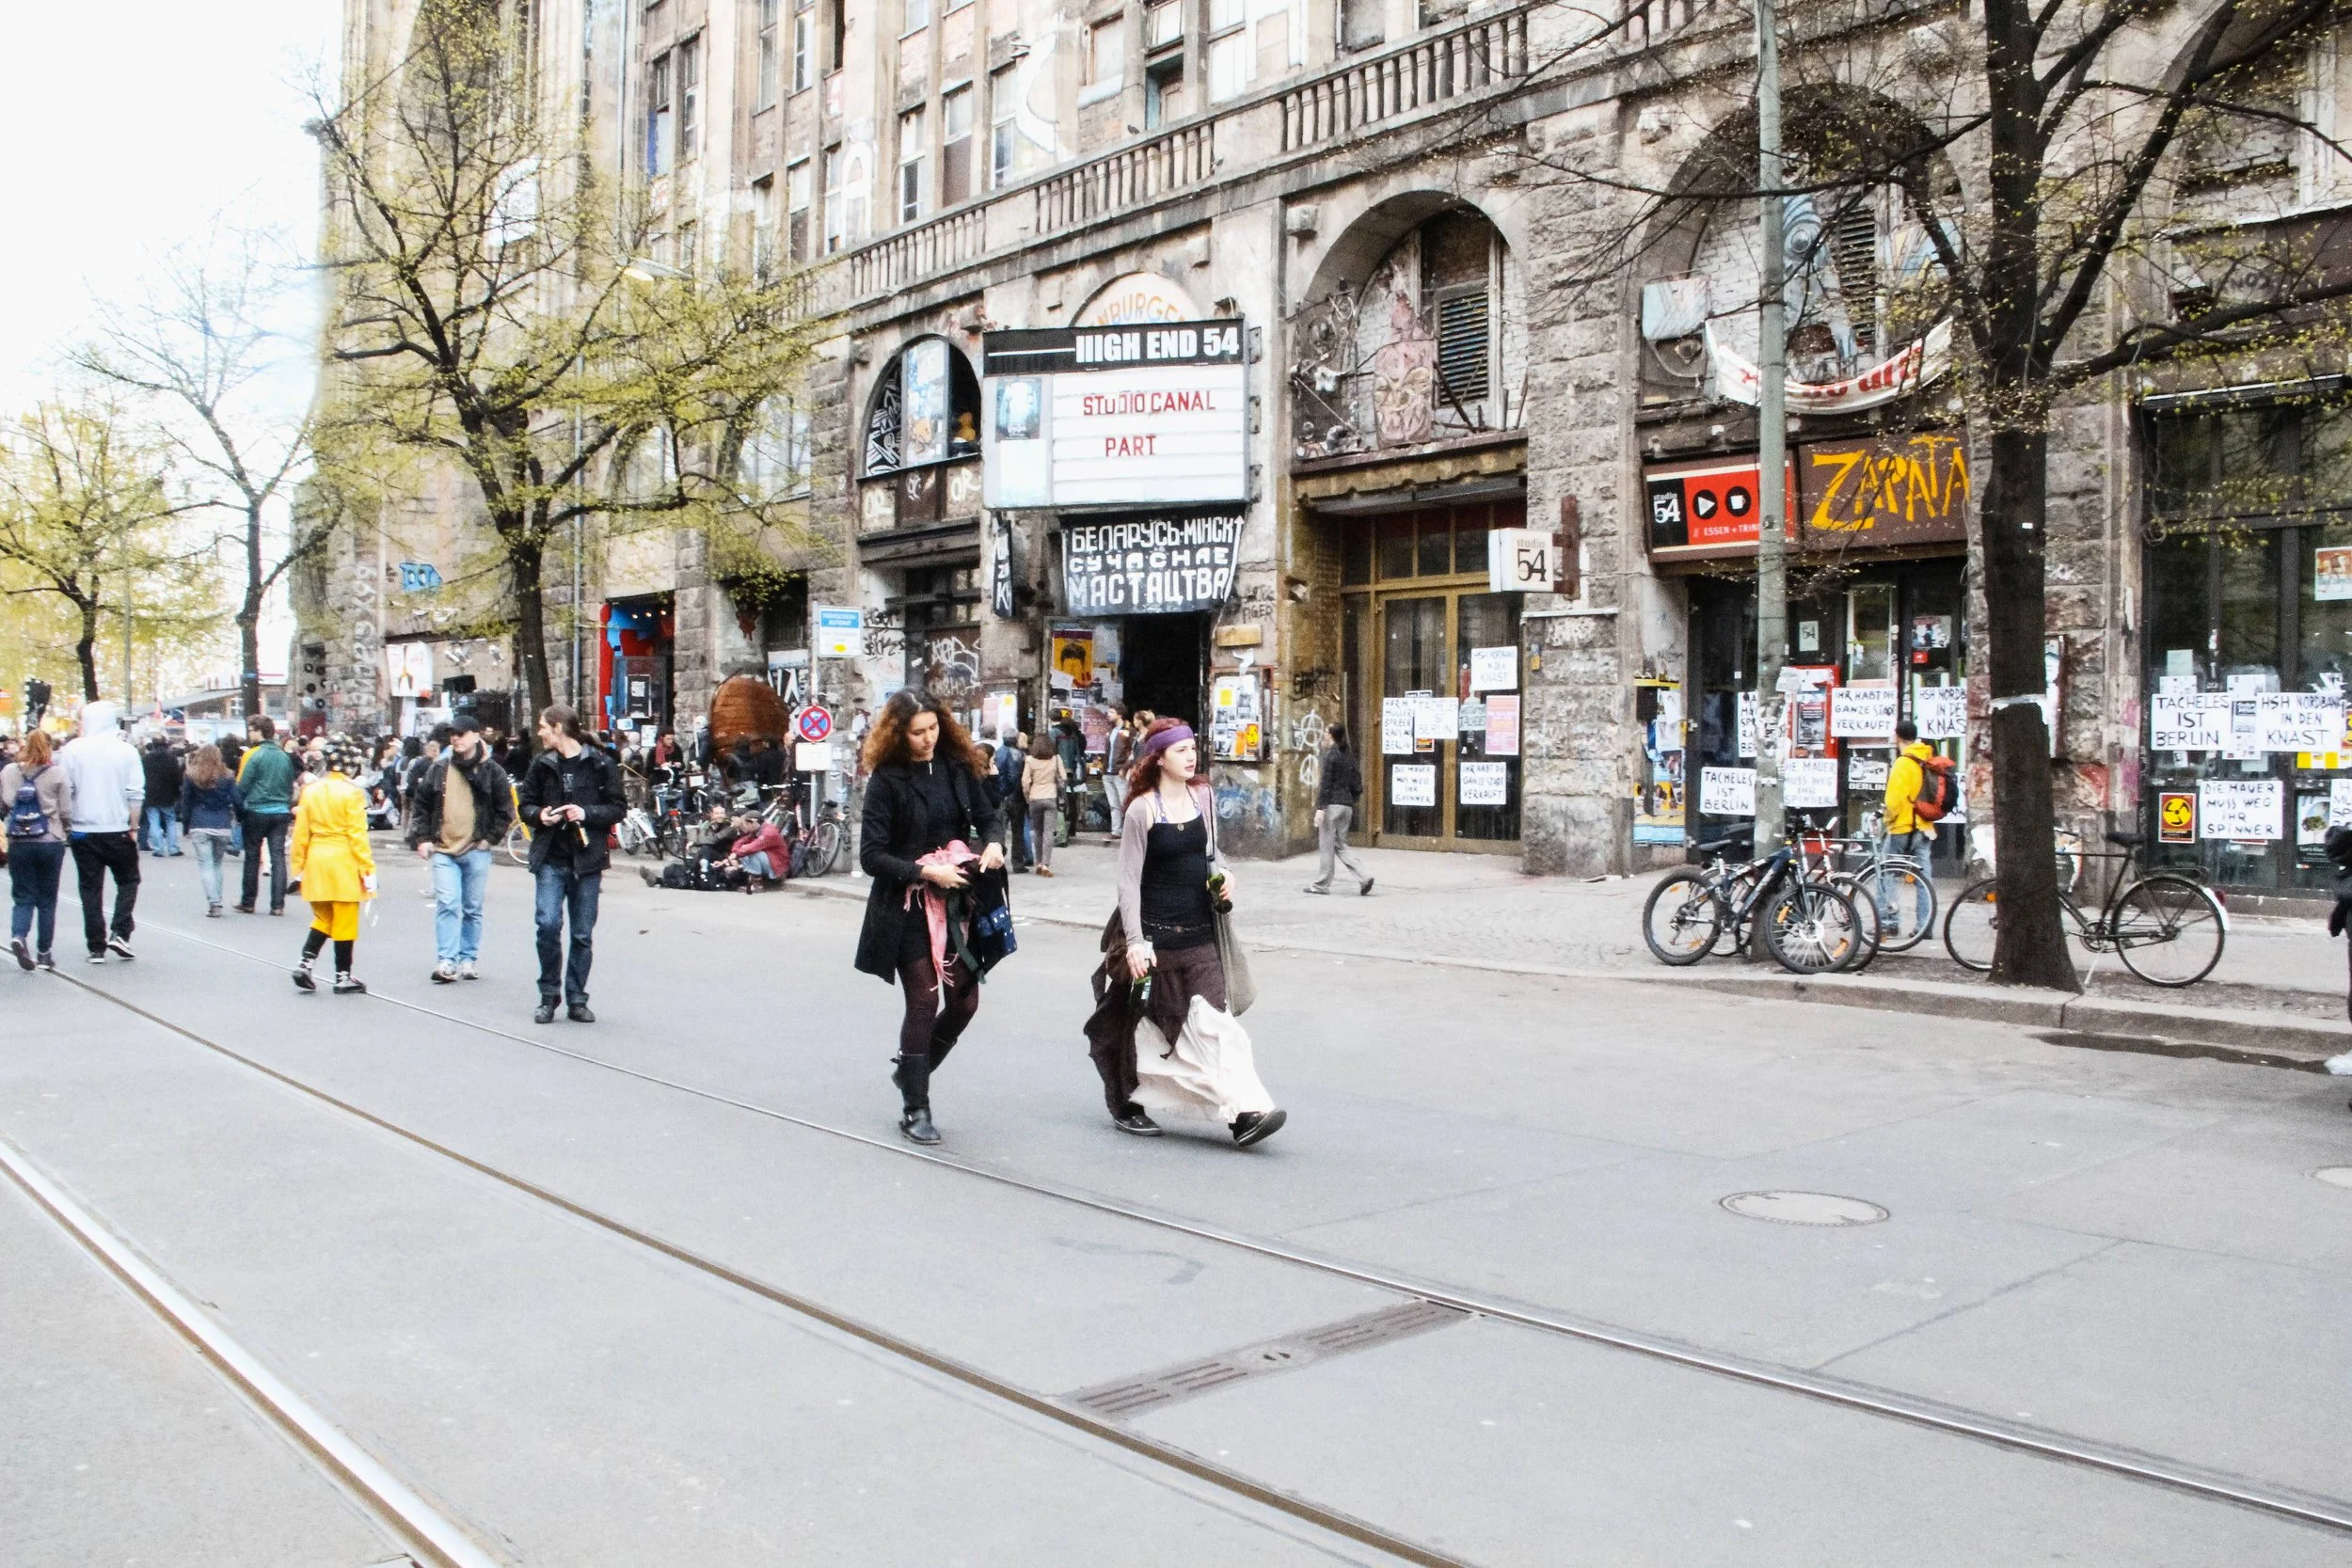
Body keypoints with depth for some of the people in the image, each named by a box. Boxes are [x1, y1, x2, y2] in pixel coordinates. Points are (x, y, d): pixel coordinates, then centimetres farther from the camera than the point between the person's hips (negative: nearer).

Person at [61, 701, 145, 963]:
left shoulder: (72, 750, -2)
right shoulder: (126, 751, -4)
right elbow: (135, 794, -6)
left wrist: (66, 826, 8)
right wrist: (133, 828, -1)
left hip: (82, 831, 1)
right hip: (118, 830, -1)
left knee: (91, 887, 7)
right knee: (128, 881, 14)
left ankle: (96, 947, 7)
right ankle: (119, 933, -2)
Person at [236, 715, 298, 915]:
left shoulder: (253, 755, -10)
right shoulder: (284, 756, 5)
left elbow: (241, 786, -10)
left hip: (256, 812, -3)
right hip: (281, 812, 4)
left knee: (252, 857, 8)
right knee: (278, 857, 3)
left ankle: (248, 902, 16)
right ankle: (278, 904, -1)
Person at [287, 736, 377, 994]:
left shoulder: (309, 790, 3)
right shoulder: (352, 793, -11)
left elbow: (301, 832, 5)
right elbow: (357, 835, -12)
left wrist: (298, 864, 13)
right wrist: (368, 869, -8)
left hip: (316, 861, 5)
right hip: (344, 863, -5)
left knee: (323, 918, 19)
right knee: (345, 922, 4)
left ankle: (304, 966, 5)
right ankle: (343, 978, 10)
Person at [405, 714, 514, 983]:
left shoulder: (492, 771, 1)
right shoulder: (438, 769, 7)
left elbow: (505, 809, 2)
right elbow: (420, 804, 12)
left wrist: (490, 838, -5)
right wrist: (422, 838, 3)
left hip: (476, 851, -1)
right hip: (443, 850, 1)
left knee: (473, 908, 7)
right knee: (447, 904, -10)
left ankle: (468, 960, 17)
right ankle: (446, 961, -10)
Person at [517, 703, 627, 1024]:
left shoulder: (600, 764, -2)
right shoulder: (541, 764, 8)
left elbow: (619, 808, 0)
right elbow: (526, 805, 16)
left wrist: (586, 813, -15)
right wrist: (539, 814, -6)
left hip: (587, 859, -1)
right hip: (550, 858, 2)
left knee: (583, 934, 4)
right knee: (548, 924, -10)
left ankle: (576, 1000, 16)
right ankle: (548, 996, 6)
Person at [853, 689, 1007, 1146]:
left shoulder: (958, 768, 4)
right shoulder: (886, 779, -9)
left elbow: (987, 816, 14)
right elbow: (871, 855, -11)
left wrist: (993, 843, -8)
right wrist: (926, 872, -20)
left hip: (957, 901, 5)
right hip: (908, 907, -5)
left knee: (965, 1000, 4)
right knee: (924, 1001, -4)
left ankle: (910, 1070, 29)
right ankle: (915, 1108, 10)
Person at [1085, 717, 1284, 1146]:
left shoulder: (1203, 797, 5)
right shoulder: (1143, 809, -11)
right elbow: (1129, 879, -10)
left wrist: (1223, 876, -1)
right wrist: (1134, 942, -16)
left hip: (1199, 931, 4)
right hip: (1155, 933, -4)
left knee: (1211, 1020, -3)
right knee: (1144, 1023, 8)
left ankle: (1244, 1111, -8)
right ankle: (1126, 1105, 26)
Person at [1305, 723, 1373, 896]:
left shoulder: (1330, 754, -9)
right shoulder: (1349, 755, 13)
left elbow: (1325, 782, -15)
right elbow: (1357, 782, 14)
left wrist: (1320, 807, -17)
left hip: (1332, 804, -7)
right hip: (1347, 805, 7)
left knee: (1327, 844, 0)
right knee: (1340, 845, 12)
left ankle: (1322, 884, 7)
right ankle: (1363, 876, -2)